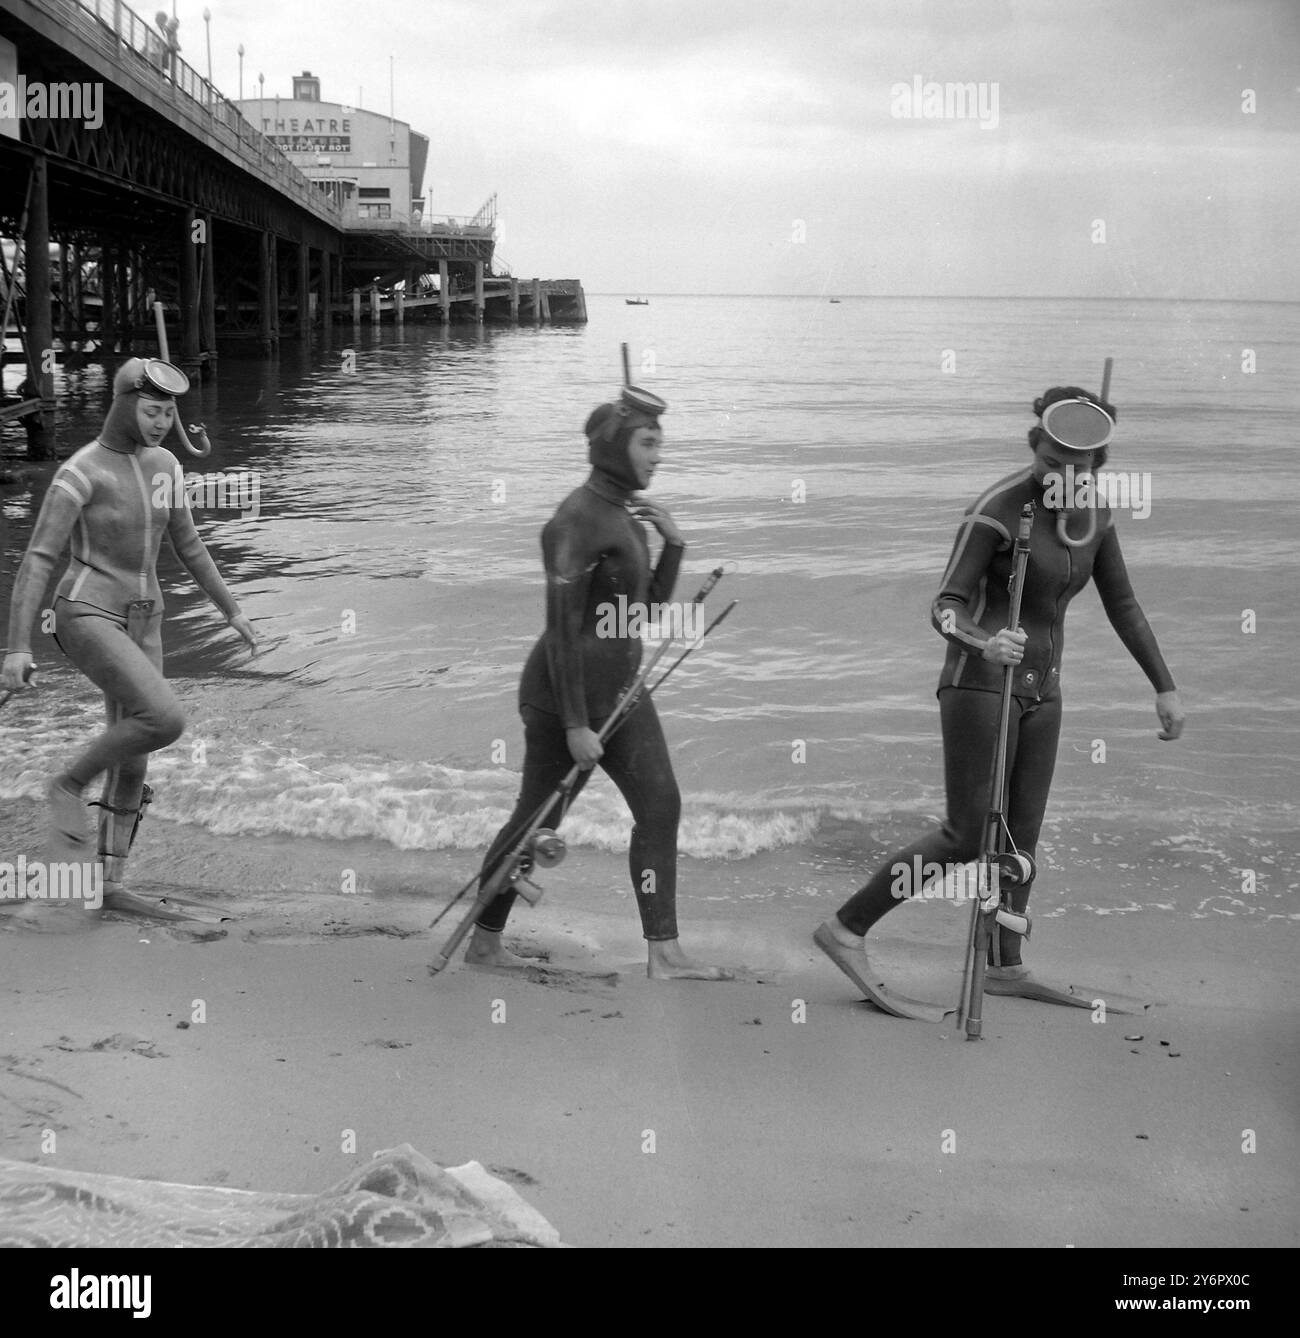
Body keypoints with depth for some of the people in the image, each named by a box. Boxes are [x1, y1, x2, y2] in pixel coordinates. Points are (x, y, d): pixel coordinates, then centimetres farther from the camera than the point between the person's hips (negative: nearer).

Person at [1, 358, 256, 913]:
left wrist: (231, 610, 24)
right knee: (166, 720, -25)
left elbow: (186, 543, 20)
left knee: (132, 762, 6)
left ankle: (108, 881, 19)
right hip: (86, 619, -7)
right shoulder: (78, 472, -15)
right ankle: (68, 786, -5)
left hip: (138, 623, 7)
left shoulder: (163, 464, 7)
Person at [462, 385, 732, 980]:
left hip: (619, 690, 9)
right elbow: (561, 630, -22)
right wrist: (575, 725, -22)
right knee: (537, 820, 0)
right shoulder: (576, 521, -19)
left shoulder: (622, 514, 10)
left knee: (660, 806, 6)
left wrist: (673, 544, 0)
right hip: (564, 697, -9)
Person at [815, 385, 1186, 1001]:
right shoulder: (995, 510, -20)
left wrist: (1166, 688, 9)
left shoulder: (1090, 512, 3)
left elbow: (1122, 605, 12)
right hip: (978, 681, -7)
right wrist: (986, 643, -45)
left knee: (1021, 834, 12)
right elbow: (945, 610, -22)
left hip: (1037, 690, 7)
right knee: (966, 838, -9)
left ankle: (1004, 968, 26)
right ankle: (846, 928, 1)